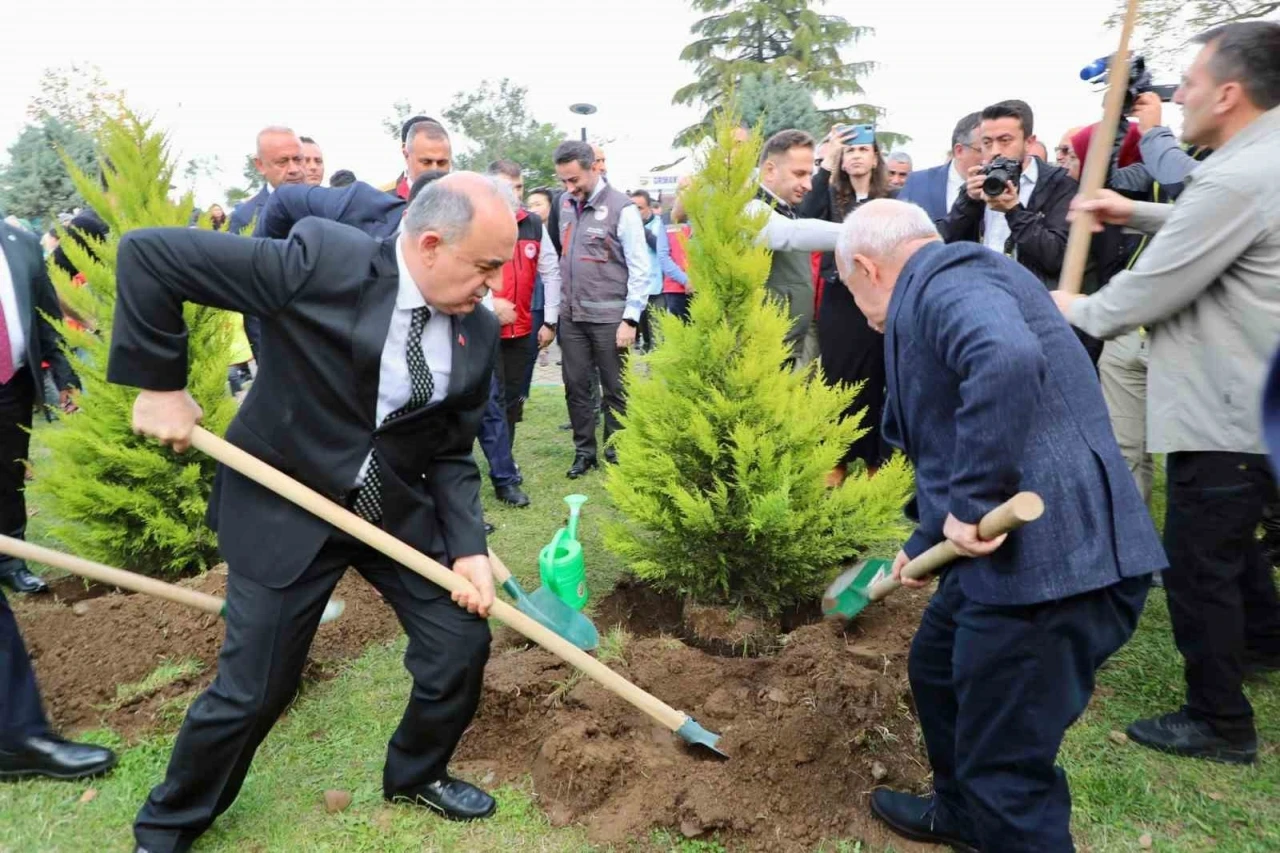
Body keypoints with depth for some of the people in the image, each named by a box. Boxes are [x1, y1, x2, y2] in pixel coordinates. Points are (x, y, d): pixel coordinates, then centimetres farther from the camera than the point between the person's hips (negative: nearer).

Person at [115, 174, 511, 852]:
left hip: (399, 510, 5)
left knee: (462, 645, 6)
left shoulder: (479, 333, -6)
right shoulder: (321, 260, -23)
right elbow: (148, 253, -18)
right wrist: (159, 383, -16)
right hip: (286, 509, -5)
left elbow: (451, 454, 1)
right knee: (250, 691, 4)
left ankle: (416, 773, 37)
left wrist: (468, 546, -11)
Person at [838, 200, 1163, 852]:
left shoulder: (945, 282, -12)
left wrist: (973, 503, -28)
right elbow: (949, 441, 28)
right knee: (936, 668, 29)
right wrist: (925, 543, 36)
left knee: (1006, 765, 1)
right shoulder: (945, 294, 20)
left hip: (1052, 557, -11)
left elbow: (1009, 358, -36)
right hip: (1014, 547, 11)